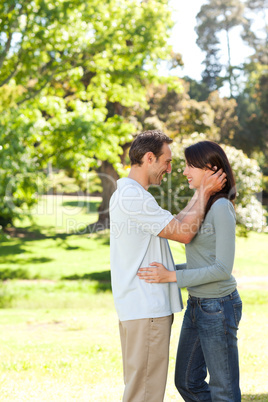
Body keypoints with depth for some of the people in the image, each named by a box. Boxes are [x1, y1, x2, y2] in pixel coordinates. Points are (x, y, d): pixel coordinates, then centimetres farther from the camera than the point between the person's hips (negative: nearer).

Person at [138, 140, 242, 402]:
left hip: (218, 306, -9)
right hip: (196, 305, 9)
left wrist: (172, 277, -21)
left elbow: (223, 269, -20)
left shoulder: (221, 209, -16)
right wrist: (165, 270, 9)